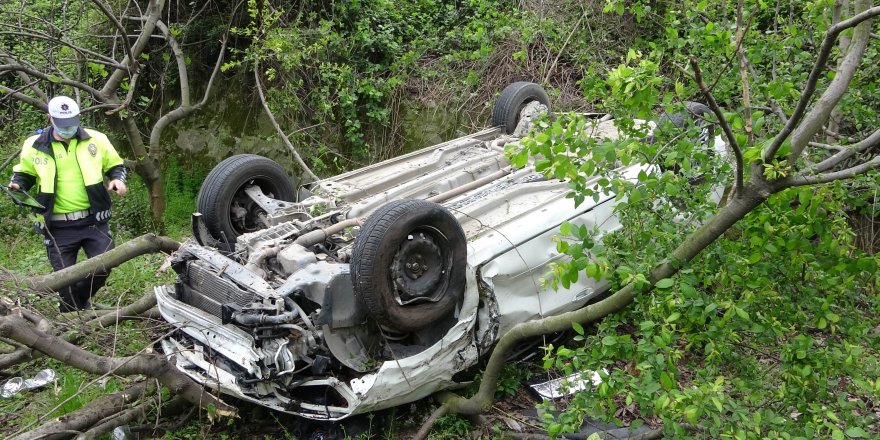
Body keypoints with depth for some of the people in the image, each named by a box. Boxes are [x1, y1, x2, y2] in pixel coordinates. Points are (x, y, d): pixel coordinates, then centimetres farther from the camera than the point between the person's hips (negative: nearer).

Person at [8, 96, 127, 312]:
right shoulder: (35, 146, 0)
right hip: (58, 227, -1)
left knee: (104, 265, -4)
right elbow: (24, 174, 16)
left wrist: (118, 179, -8)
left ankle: (80, 299, 25)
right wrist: (17, 185, -6)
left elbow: (115, 166, 13)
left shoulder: (96, 139, 1)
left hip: (93, 221, 1)